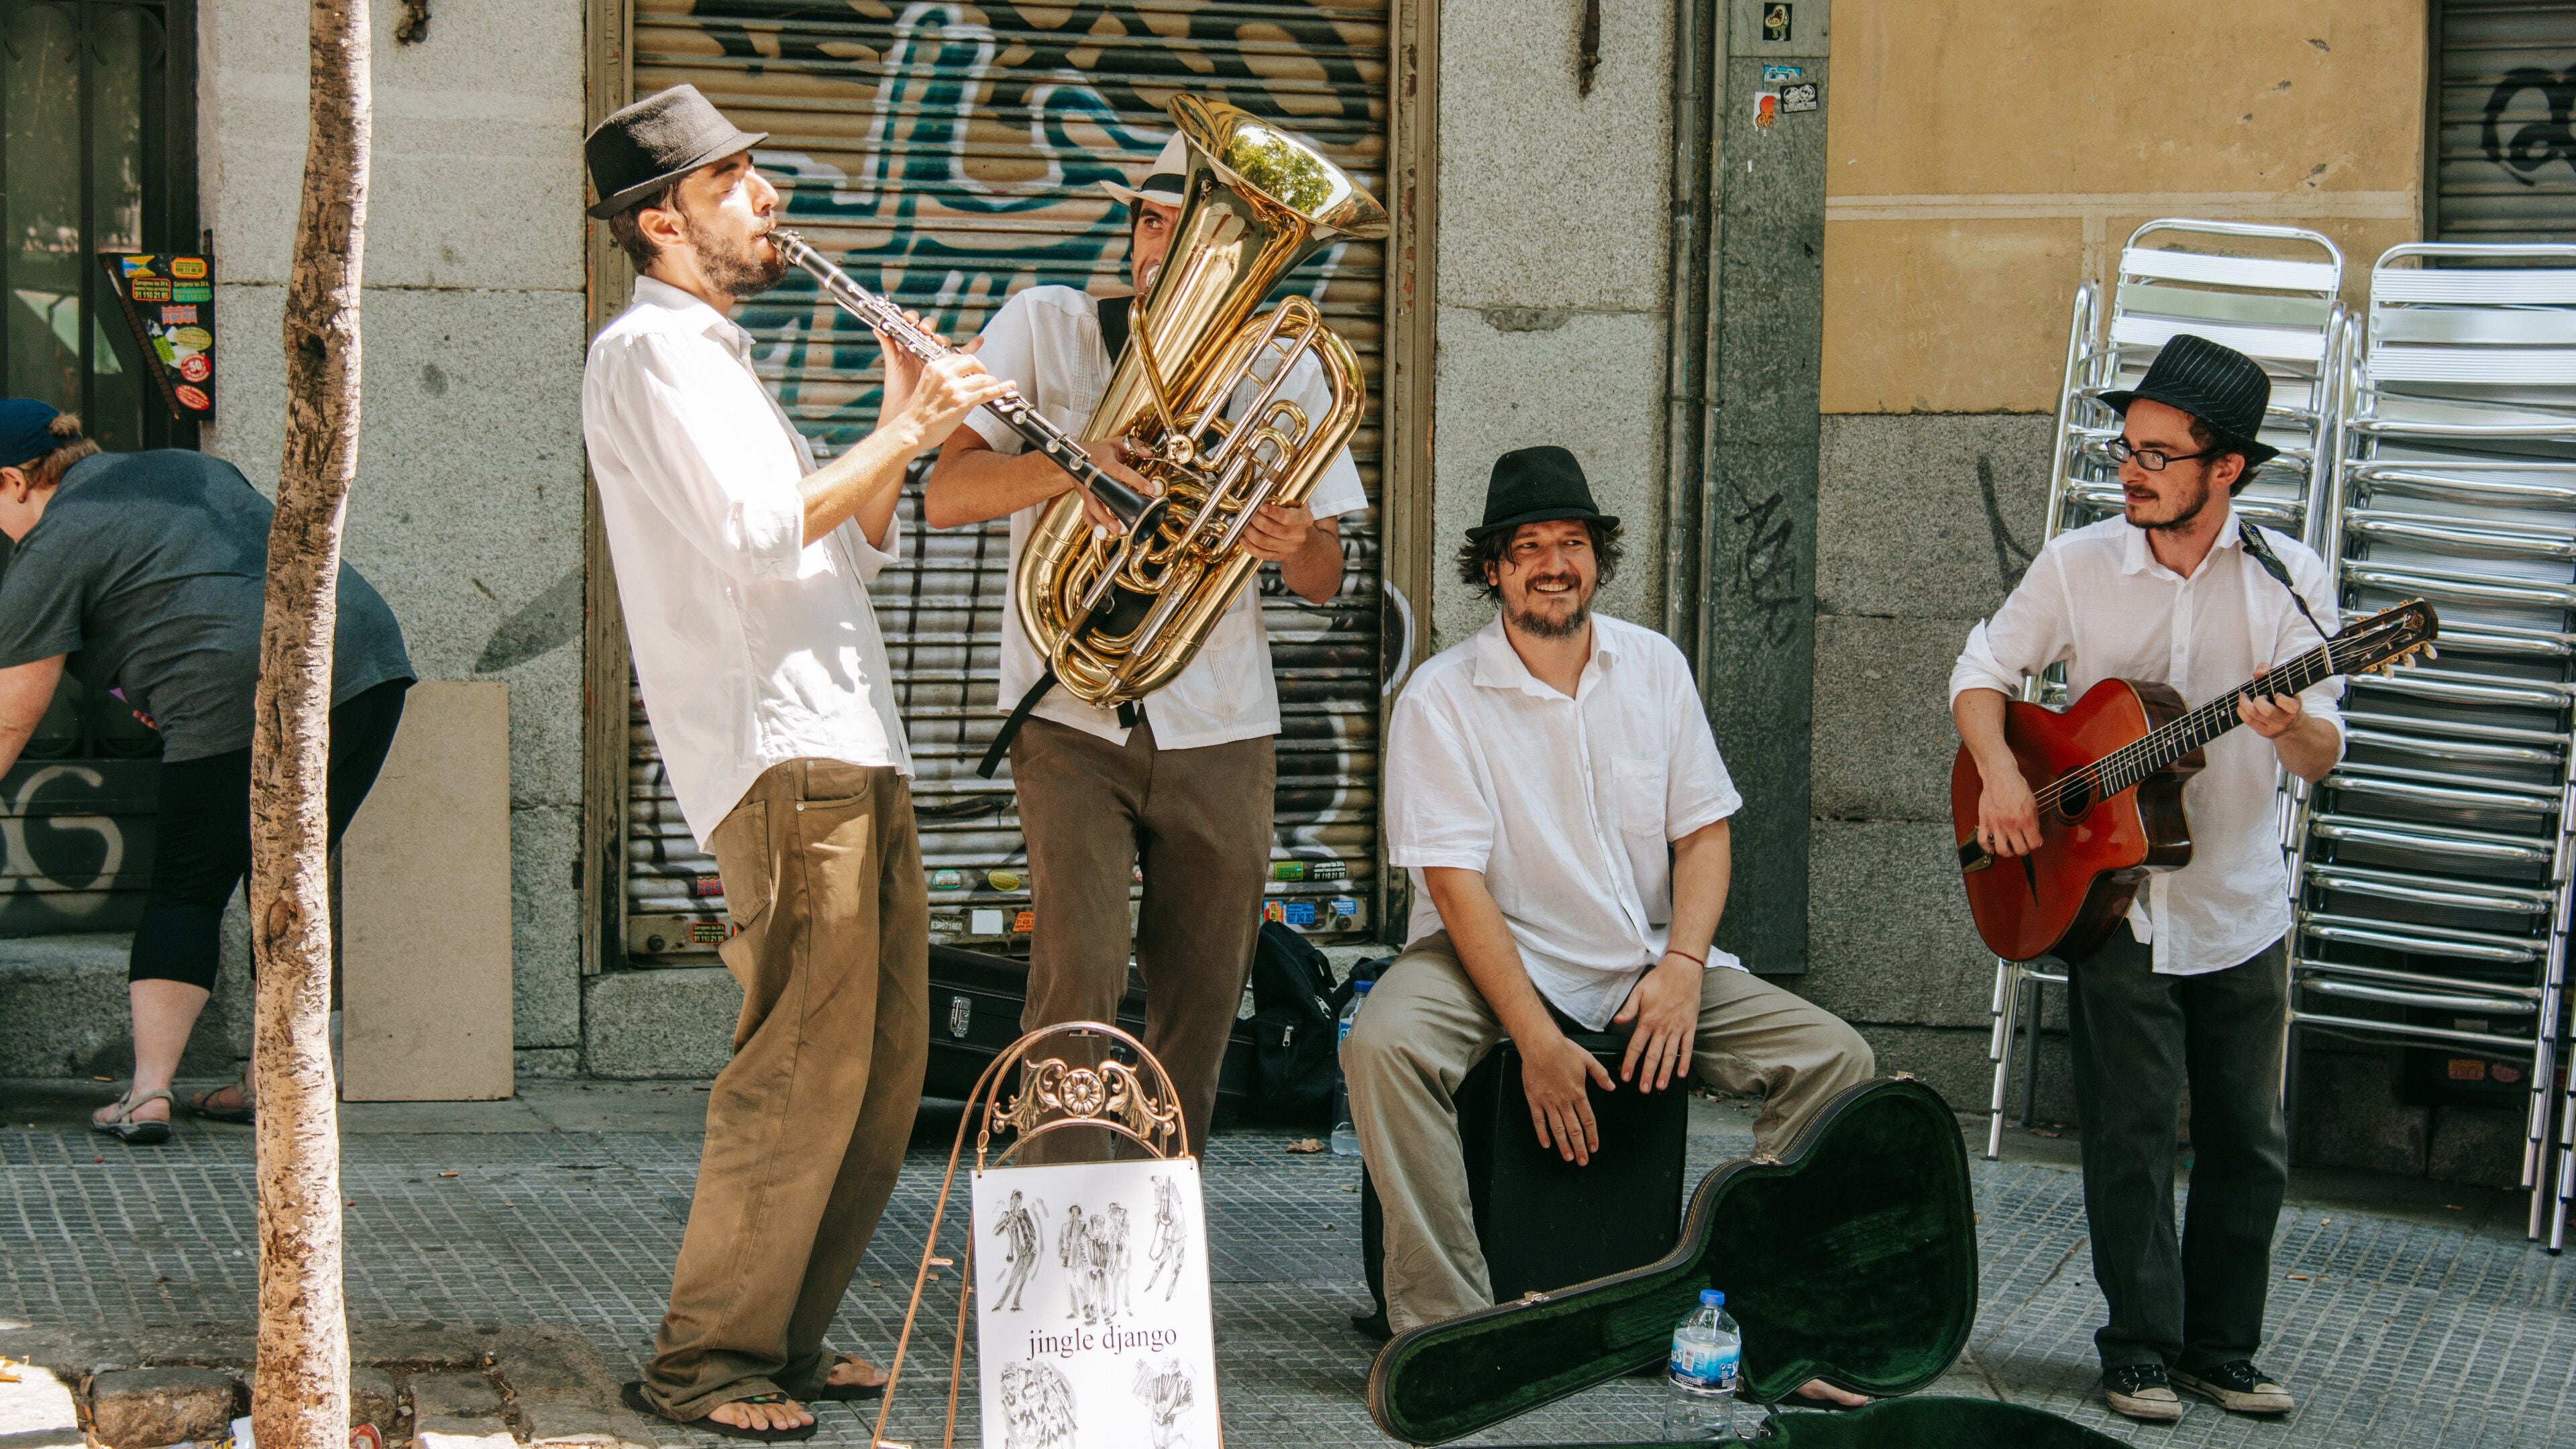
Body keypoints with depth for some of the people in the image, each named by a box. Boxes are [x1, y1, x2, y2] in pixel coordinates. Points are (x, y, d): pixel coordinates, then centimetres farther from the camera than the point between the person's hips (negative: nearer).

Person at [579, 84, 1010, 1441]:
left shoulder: (714, 357, 26)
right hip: (774, 748, -10)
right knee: (807, 1060, -14)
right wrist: (903, 436, -8)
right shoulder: (649, 350, -5)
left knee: (885, 1065, 9)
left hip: (853, 746, 10)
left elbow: (849, 548, 24)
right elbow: (762, 535, -17)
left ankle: (785, 1334, 16)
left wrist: (901, 436, 9)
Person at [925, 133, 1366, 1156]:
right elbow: (945, 495, -8)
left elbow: (1324, 583, 9)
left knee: (1199, 1007, 7)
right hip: (1072, 714, -3)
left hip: (1222, 726, 3)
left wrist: (1297, 545, -16)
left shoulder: (1282, 374, 7)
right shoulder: (1046, 328, 0)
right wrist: (1071, 466, -26)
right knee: (1079, 987, -15)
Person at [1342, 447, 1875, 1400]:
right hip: (1491, 960, -4)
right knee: (1382, 1049, -35)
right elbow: (1456, 883, -15)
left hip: (1645, 967, 4)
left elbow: (1704, 830, 6)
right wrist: (1536, 1040, -24)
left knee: (1836, 1058, -13)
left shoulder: (1654, 667, 5)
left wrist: (1683, 967, -13)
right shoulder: (1442, 697, -9)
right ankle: (1445, 1319, -28)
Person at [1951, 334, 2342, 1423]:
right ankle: (2140, 1353, 6)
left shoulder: (2288, 581, -4)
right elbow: (1983, 672, 6)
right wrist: (1998, 774, -12)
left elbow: (2323, 756, -5)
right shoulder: (2078, 565, -3)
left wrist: (2292, 730, -29)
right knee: (2130, 1132, -2)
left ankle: (2221, 1349, 18)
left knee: (2247, 1141, 6)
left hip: (2239, 909, 1)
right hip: (2110, 897, -1)